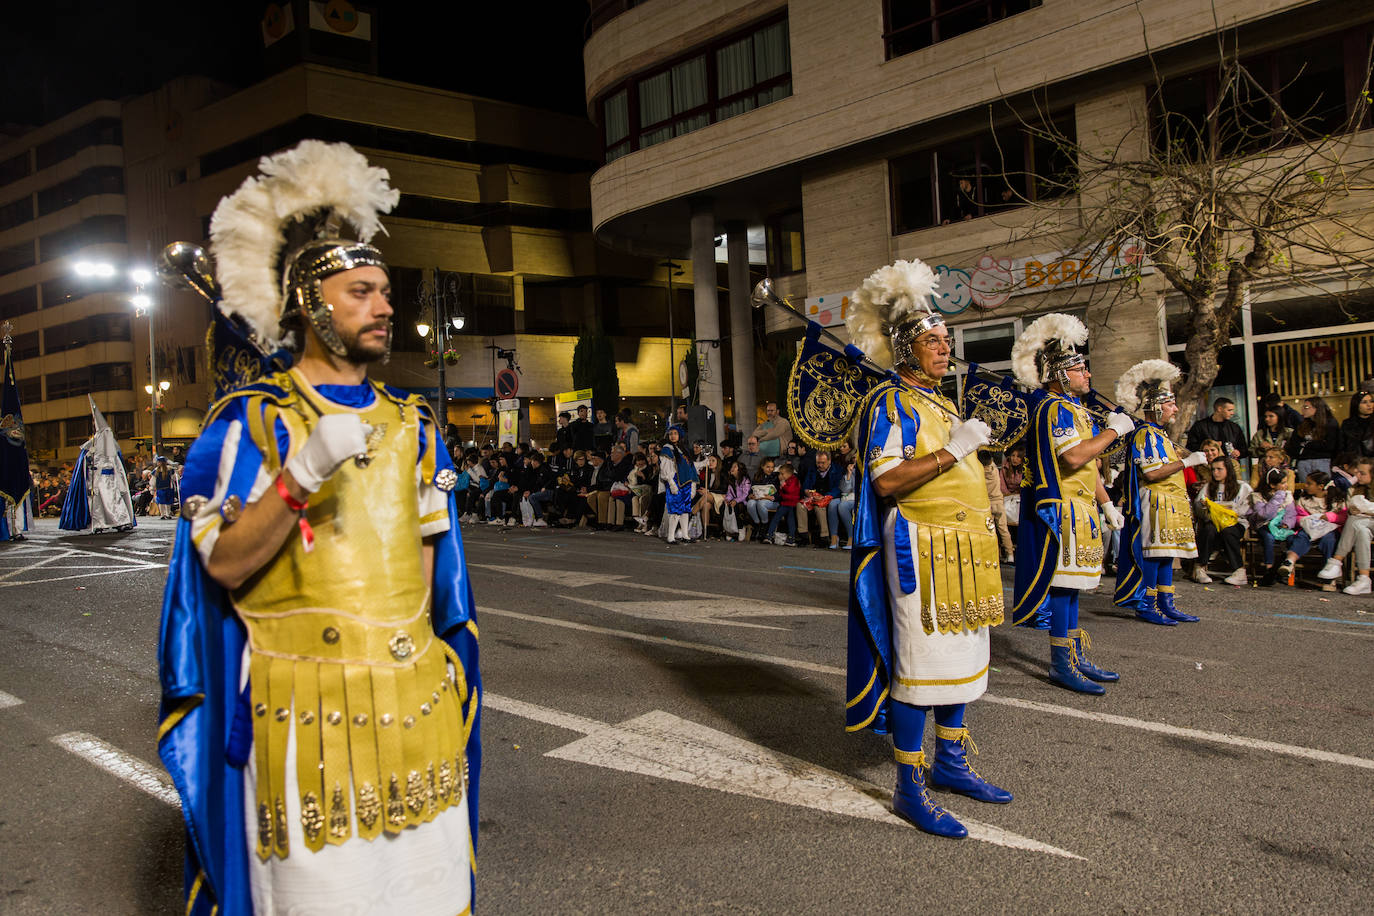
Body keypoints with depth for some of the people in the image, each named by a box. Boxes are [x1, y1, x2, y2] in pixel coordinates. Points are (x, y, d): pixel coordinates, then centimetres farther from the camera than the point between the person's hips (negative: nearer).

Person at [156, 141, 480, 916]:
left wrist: (405, 643, 6)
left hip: (417, 695, 4)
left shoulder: (413, 425, 12)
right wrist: (301, 474, -24)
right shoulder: (247, 423, -2)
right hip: (307, 700, -4)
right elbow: (224, 565, -10)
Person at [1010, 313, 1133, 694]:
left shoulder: (1072, 407, 19)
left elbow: (1089, 465, 24)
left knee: (1070, 584, 14)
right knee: (1062, 584, -6)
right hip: (1062, 509, -10)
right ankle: (1062, 664, 0)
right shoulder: (1054, 408, -14)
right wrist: (1114, 430, -16)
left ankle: (1077, 658, 21)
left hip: (1078, 509, 10)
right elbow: (1074, 456, -26)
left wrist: (1106, 503, 21)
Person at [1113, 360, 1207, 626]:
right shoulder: (1145, 435, -13)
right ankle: (1146, 606, -1)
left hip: (1169, 505, 10)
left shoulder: (1158, 435, 19)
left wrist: (1198, 458, 22)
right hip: (1156, 504, -10)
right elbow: (1151, 473, -22)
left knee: (1166, 554, 11)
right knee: (1153, 553, -7)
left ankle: (1166, 604, 16)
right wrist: (1186, 461, -19)